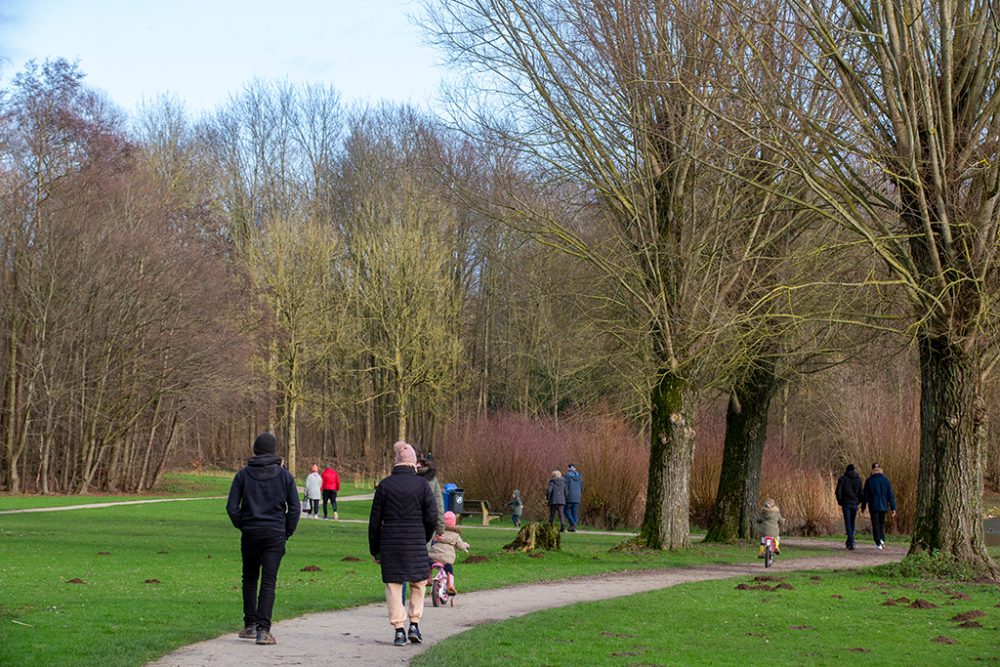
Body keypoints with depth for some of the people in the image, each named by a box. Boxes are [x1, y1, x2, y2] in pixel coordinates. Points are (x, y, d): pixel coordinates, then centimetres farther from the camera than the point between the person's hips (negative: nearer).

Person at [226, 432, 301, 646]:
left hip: (250, 533, 1)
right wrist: (287, 532, 8)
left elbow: (232, 507, -4)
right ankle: (263, 630, -9)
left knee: (249, 579, 16)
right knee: (268, 581, -2)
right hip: (275, 534, -1)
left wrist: (241, 526, 10)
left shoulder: (243, 474, 0)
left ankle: (250, 625, 18)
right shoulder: (284, 475, 0)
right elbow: (295, 508, -2)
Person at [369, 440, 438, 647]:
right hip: (415, 541, -1)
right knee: (418, 583, 16)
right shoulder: (421, 484, -3)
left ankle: (398, 630, 5)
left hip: (390, 543, 1)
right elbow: (432, 516, -5)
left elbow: (375, 520, 1)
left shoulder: (384, 485, 0)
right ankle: (414, 624, 8)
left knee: (393, 585, 8)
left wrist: (374, 549, 9)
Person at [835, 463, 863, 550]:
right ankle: (849, 542, 23)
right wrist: (858, 502, 15)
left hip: (846, 504, -3)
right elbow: (860, 492, 4)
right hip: (854, 504, 3)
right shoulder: (858, 478, 6)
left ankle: (851, 542, -19)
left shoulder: (842, 478, -3)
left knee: (848, 523, -5)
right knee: (852, 523, 16)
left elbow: (838, 491, -8)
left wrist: (840, 502, 5)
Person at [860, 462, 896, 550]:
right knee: (882, 523, 19)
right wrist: (893, 507, 3)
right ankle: (882, 539, 2)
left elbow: (865, 495, -2)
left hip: (873, 506, -2)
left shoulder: (869, 480, -6)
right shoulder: (885, 479, -1)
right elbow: (890, 494, 0)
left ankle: (878, 543, -1)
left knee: (875, 524, 4)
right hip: (883, 506, 2)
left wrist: (863, 507, 7)